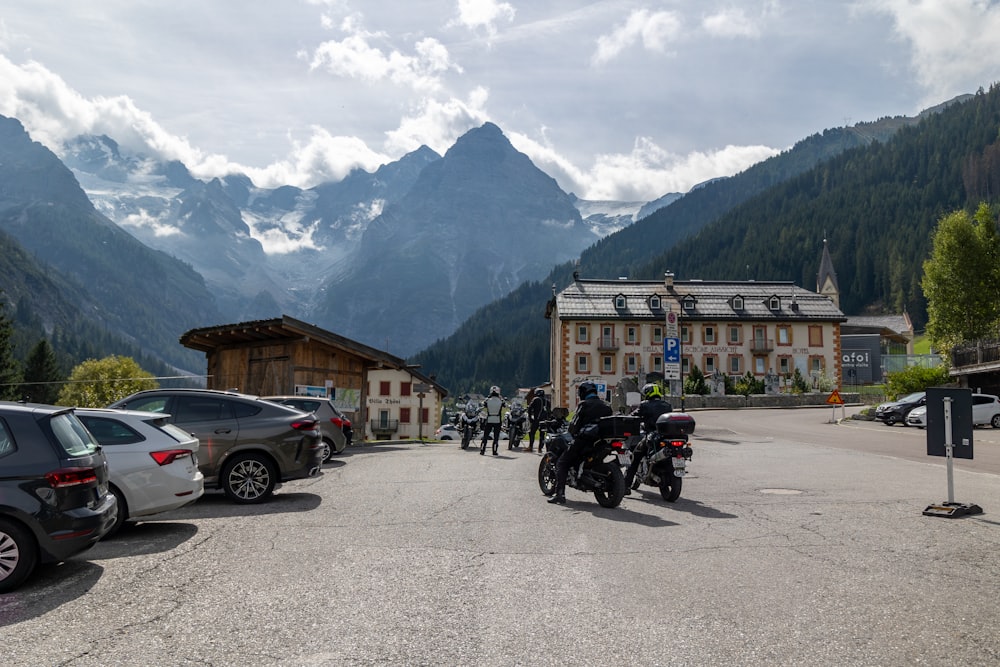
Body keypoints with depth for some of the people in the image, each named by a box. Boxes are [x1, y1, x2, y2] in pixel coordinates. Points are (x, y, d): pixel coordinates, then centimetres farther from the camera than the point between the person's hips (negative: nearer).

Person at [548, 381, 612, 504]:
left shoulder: (583, 405, -5)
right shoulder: (606, 406, 14)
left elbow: (575, 424, -9)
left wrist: (572, 433, 9)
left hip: (584, 440, -6)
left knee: (562, 463, 1)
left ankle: (560, 493, -10)